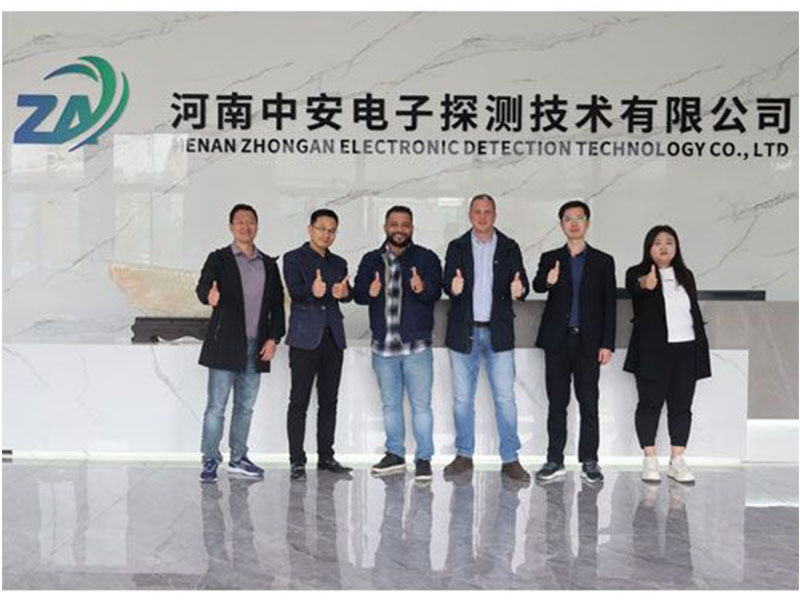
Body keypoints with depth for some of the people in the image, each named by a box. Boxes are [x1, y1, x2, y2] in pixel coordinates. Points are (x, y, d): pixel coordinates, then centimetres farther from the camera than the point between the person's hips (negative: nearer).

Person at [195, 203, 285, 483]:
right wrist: (209, 296, -41)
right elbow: (203, 286, -17)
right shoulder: (219, 259, 0)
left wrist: (274, 337, 1)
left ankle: (238, 458, 23)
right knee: (216, 406, -3)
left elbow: (277, 304, 12)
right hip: (225, 345, -4)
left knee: (245, 406, 12)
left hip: (256, 347, 5)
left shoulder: (268, 264, 12)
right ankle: (210, 461, 6)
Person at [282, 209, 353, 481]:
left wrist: (343, 292, -23)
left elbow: (348, 293, 1)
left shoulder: (339, 263, 17)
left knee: (329, 401, 8)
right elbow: (294, 290, -14)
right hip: (305, 338, -5)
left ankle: (326, 457, 17)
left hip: (333, 338, 5)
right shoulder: (294, 258, 4)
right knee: (299, 401, -4)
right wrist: (312, 291, -36)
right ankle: (297, 461, 0)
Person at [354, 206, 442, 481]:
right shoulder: (371, 260, 9)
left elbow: (436, 291, -12)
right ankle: (395, 454, 27)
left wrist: (423, 289, -34)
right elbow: (357, 293, 3)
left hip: (416, 345, -3)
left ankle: (423, 459, 9)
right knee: (390, 404, 14)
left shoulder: (426, 258, 0)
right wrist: (369, 292, -20)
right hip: (383, 345, 3)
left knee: (421, 404, -1)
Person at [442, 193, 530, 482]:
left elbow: (521, 281, -1)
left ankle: (510, 459, 9)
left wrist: (519, 289, -25)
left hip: (498, 333, 0)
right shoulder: (457, 247, 6)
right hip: (463, 331, 1)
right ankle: (464, 456, 20)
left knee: (505, 398, -1)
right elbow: (446, 283, -3)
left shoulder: (509, 248, 7)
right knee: (462, 399, 8)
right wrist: (453, 287, -27)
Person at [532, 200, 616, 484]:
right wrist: (548, 281, -33)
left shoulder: (603, 261, 8)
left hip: (588, 342, 0)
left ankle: (589, 462, 10)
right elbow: (536, 285, -9)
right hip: (557, 341, 1)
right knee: (557, 403, 4)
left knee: (589, 404, 2)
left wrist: (607, 344, -2)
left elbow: (610, 305, 5)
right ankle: (555, 461, 11)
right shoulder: (550, 259, 10)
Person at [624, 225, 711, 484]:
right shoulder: (638, 273, -1)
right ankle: (650, 461, 8)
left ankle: (677, 461, 10)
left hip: (686, 351, 5)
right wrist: (645, 284, -50)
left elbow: (695, 312, 18)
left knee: (681, 405, 5)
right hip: (653, 352, -4)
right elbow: (633, 286, -26)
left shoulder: (686, 276, 15)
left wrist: (702, 347, 13)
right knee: (650, 404, 0)